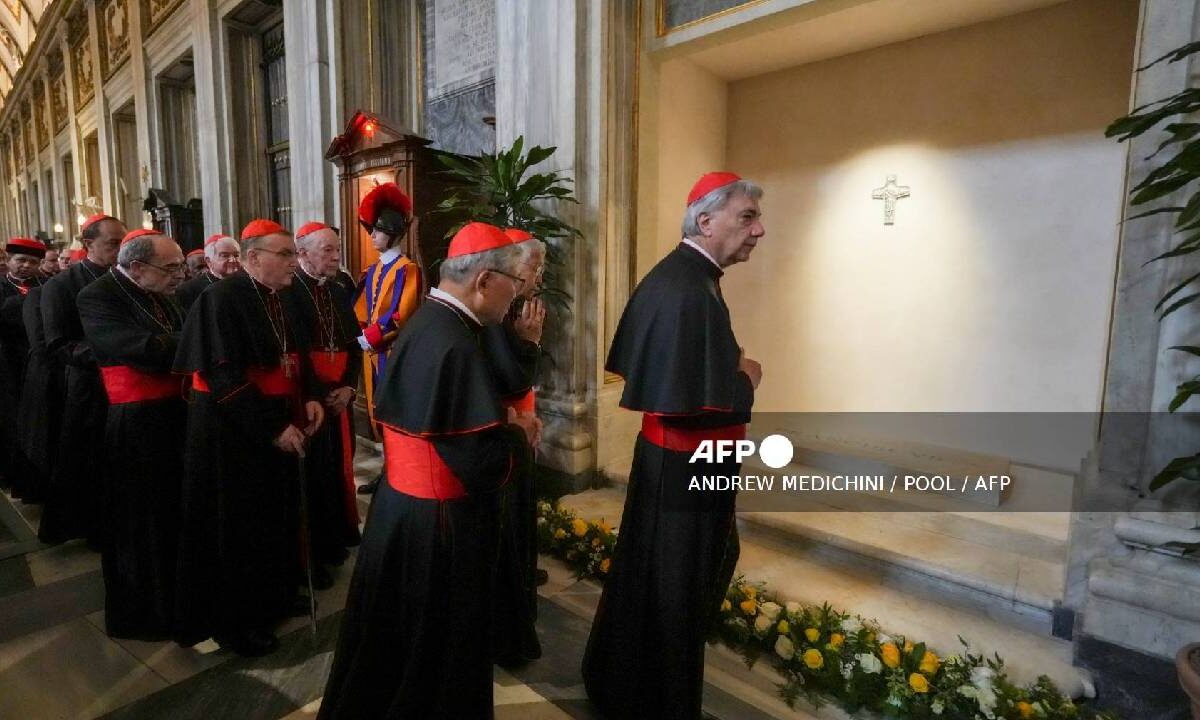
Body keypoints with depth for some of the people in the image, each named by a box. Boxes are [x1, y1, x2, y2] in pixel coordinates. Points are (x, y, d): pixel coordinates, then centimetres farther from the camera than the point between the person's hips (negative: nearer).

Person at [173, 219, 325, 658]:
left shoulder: (280, 301, 6)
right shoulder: (221, 298, -17)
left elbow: (297, 357, 14)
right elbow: (224, 377, -23)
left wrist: (311, 398, -4)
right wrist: (272, 428, -22)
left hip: (279, 426, 8)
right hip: (233, 432, -8)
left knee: (276, 518, 19)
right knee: (237, 528, 7)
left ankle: (274, 598, 39)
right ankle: (234, 620, 26)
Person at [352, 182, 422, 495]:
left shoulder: (407, 269, -10)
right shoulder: (372, 271, 14)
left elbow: (401, 314, -18)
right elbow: (360, 309, 14)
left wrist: (369, 337, -16)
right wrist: (362, 336, -2)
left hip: (394, 351, -8)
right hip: (372, 350, 8)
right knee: (377, 410, 13)